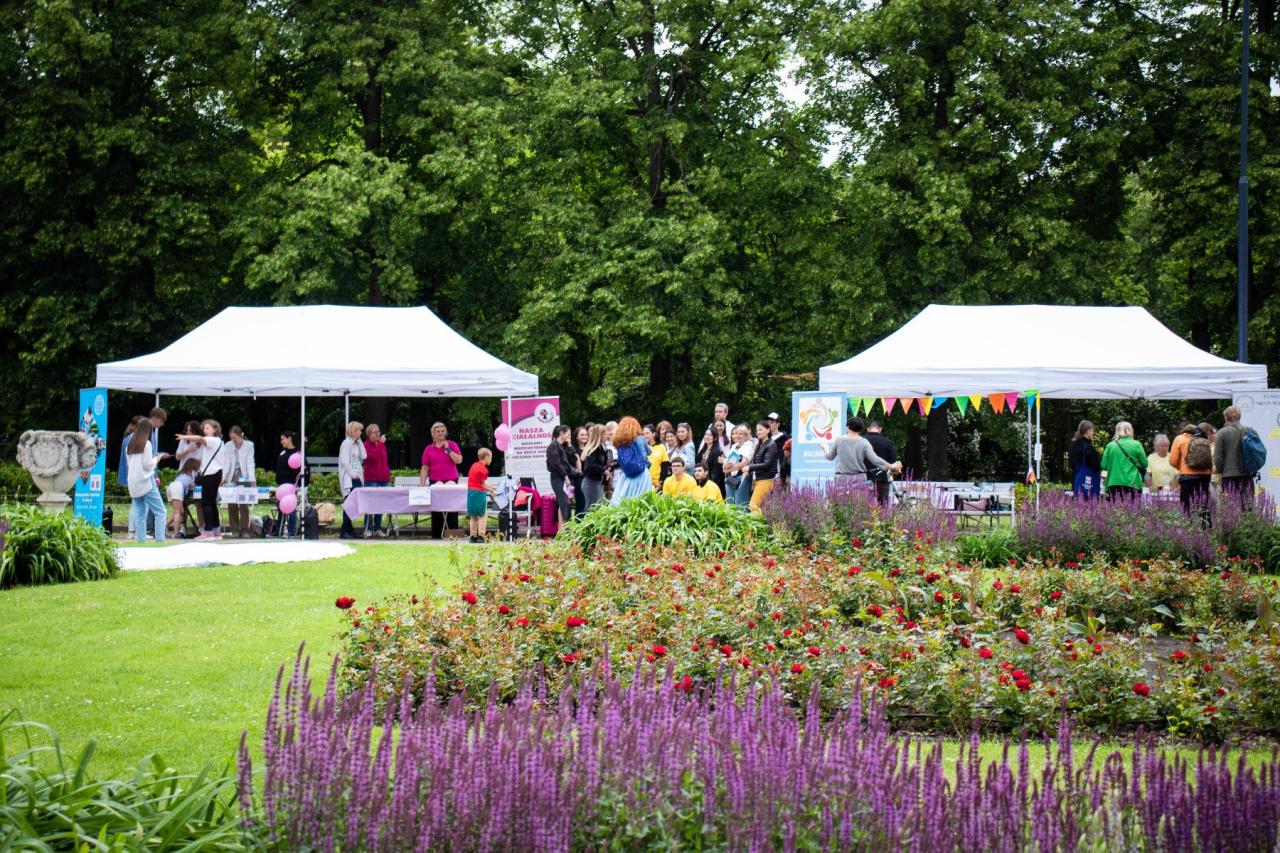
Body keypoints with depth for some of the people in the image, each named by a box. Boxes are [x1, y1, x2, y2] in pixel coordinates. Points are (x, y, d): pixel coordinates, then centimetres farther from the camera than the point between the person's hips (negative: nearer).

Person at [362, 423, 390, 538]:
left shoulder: (382, 445, 17)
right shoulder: (366, 445, -3)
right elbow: (372, 457, -21)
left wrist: (388, 474, 16)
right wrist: (380, 443, -22)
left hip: (384, 479, 6)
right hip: (371, 480, -6)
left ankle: (378, 528, 14)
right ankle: (368, 529, -4)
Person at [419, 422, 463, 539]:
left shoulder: (452, 445, 6)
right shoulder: (428, 449, 8)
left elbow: (459, 460, -7)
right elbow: (425, 468, 6)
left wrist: (448, 449, -8)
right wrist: (422, 484, -2)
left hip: (451, 481, -1)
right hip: (435, 482, 1)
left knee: (451, 511, -2)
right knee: (436, 511, 2)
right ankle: (436, 536, 6)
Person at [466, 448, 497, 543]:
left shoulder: (474, 465, 11)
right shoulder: (484, 469, -14)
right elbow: (482, 485, -9)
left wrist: (490, 487, 21)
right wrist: (491, 490, 4)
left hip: (470, 492, 8)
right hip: (479, 493, -8)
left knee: (473, 516, 12)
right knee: (482, 515, 1)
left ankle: (473, 536, 14)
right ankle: (480, 536, -3)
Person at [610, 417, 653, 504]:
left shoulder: (619, 441, 6)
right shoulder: (640, 439, -2)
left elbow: (620, 461, 10)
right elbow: (648, 452, 11)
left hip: (626, 476, 3)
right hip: (641, 473, -3)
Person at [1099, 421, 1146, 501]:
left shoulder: (1110, 445, 5)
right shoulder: (1136, 445, 0)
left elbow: (1103, 466, 6)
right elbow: (1144, 464, 5)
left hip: (1113, 483, 2)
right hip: (1132, 482, -2)